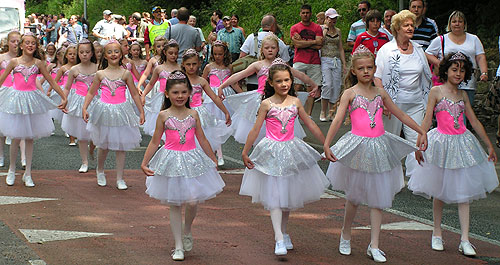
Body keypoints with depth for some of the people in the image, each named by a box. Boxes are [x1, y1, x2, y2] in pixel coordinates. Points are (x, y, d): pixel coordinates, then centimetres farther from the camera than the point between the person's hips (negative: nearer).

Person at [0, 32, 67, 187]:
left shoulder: (38, 63, 1)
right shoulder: (14, 62, -1)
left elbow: (51, 82, 6)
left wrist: (64, 97, 5)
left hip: (32, 99, 1)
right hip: (16, 98, -1)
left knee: (30, 138, 5)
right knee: (16, 138, 0)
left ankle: (27, 174, 14)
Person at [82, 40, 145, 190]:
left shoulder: (125, 73, 0)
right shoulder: (100, 74, 2)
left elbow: (134, 94, 5)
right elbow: (91, 93, 9)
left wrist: (141, 112, 5)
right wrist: (84, 108, -1)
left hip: (121, 111, 0)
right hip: (104, 110, 0)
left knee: (121, 146, 1)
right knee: (103, 145, 10)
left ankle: (120, 179, 10)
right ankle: (100, 171, 36)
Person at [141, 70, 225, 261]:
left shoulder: (193, 114, 3)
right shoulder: (164, 116, -2)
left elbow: (202, 140, 12)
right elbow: (155, 142, 3)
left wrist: (213, 160, 18)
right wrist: (144, 163, 1)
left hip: (192, 160, 1)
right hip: (171, 162, -1)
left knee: (192, 202, -9)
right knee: (174, 205, 4)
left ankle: (187, 231, 22)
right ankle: (178, 246, 14)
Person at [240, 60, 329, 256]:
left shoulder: (295, 102, 2)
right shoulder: (267, 104, -8)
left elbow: (311, 125, 9)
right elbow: (255, 130, -4)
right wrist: (245, 152, -3)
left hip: (291, 150, 4)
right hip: (272, 152, -4)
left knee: (288, 195, 12)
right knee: (274, 196, -7)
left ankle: (284, 233, 27)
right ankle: (279, 240, -11)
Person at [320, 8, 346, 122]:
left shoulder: (338, 31, 16)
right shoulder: (321, 28, 2)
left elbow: (341, 48, 18)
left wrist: (344, 64, 12)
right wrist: (326, 29, -11)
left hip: (337, 60, 5)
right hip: (325, 60, -5)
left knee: (336, 87, -1)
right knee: (327, 84, -19)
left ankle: (331, 113, 8)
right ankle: (323, 112, -11)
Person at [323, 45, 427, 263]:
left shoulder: (380, 93, 8)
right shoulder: (350, 93, -4)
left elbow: (401, 115, 16)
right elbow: (337, 119, -14)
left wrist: (421, 131, 13)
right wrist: (326, 145, -25)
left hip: (379, 147, 3)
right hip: (357, 146, -3)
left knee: (378, 197, 2)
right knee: (354, 195, 9)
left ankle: (374, 246, 6)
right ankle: (345, 235, 32)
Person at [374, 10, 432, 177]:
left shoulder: (418, 49, 10)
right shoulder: (387, 49, -3)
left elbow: (426, 76, 20)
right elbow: (377, 77, -6)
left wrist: (427, 101, 16)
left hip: (416, 103, 3)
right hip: (393, 102, -3)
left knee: (416, 139, -4)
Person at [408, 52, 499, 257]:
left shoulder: (462, 95, 9)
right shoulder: (436, 91, -3)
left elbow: (474, 121, 15)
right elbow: (427, 120, -6)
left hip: (462, 143, 3)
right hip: (442, 143, -3)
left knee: (464, 192, 0)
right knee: (439, 191, 7)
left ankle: (465, 240, 2)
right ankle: (437, 234, 23)